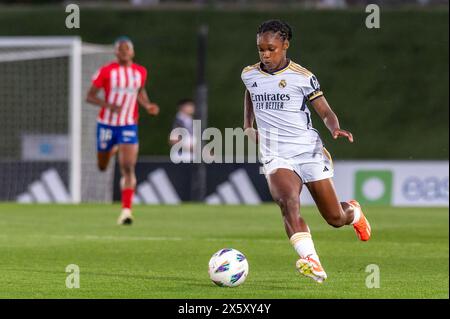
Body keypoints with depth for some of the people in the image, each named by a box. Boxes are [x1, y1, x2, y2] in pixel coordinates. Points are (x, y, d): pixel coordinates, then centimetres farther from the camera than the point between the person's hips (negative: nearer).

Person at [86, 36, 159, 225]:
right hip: (107, 124, 0)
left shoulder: (141, 72, 2)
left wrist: (147, 106, 2)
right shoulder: (106, 71, -9)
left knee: (128, 169, -16)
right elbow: (90, 96, -7)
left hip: (129, 126, 0)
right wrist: (108, 105, -25)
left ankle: (126, 211, -18)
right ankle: (113, 150, 54)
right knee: (102, 167, 16)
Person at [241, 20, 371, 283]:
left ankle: (354, 212, 44)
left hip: (309, 151, -1)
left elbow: (325, 112, -4)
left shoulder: (302, 77, -6)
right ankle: (311, 262, -43)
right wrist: (248, 125, 24)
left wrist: (336, 128, -25)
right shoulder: (249, 75, 6)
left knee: (335, 218, 5)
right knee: (289, 202, -31)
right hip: (276, 156, 1)